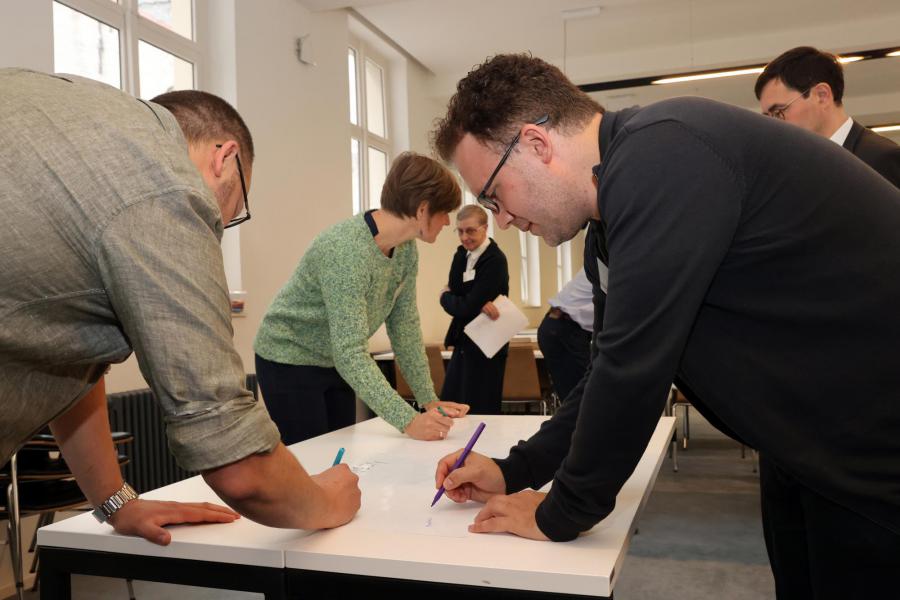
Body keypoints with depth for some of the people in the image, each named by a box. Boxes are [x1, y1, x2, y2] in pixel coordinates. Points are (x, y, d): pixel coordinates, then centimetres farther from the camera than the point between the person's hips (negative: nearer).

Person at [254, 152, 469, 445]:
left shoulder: (406, 249, -7)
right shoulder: (347, 249, -32)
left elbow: (405, 327, -1)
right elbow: (350, 352, -35)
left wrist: (429, 400, -4)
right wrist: (408, 421, -38)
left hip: (335, 364, 8)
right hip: (290, 362, -7)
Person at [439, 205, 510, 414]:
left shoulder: (495, 260, -18)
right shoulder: (461, 254, 6)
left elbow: (467, 308, -20)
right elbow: (453, 290, -4)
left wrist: (445, 296, -2)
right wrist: (480, 304, -23)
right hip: (463, 343, 8)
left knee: (480, 413, 0)